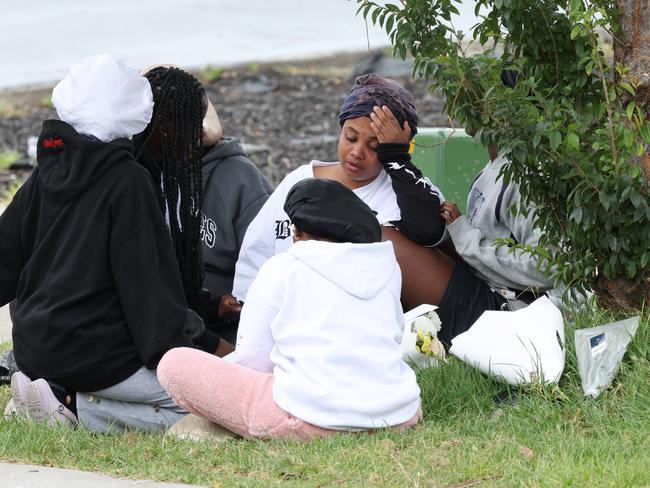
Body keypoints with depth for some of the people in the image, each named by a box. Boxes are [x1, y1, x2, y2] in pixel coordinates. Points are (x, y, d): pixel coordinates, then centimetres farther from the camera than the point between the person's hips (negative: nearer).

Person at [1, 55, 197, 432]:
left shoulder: (46, 174, 8)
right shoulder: (128, 180, -11)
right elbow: (146, 280, -14)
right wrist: (175, 355, -10)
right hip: (95, 354, -8)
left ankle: (58, 393, 0)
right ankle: (71, 407, -12)